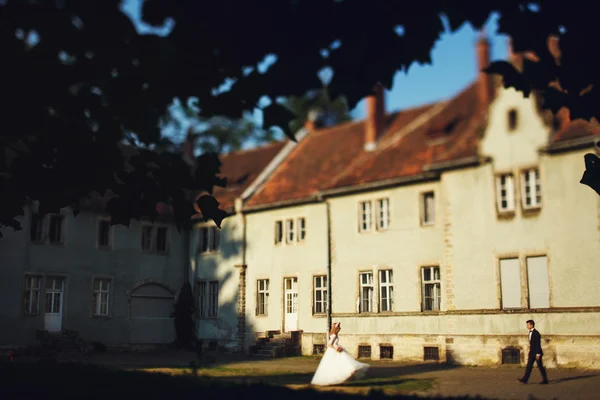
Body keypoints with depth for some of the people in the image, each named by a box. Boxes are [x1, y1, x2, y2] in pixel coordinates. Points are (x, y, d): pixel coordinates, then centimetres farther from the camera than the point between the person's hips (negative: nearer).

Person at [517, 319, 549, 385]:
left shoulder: (536, 333, -17)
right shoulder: (530, 333, 11)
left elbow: (538, 344, -19)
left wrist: (538, 354, -20)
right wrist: (530, 353, 18)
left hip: (537, 353, -9)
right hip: (532, 353, 9)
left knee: (540, 366, 1)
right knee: (529, 366, 4)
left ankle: (545, 380, 11)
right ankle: (525, 379, 2)